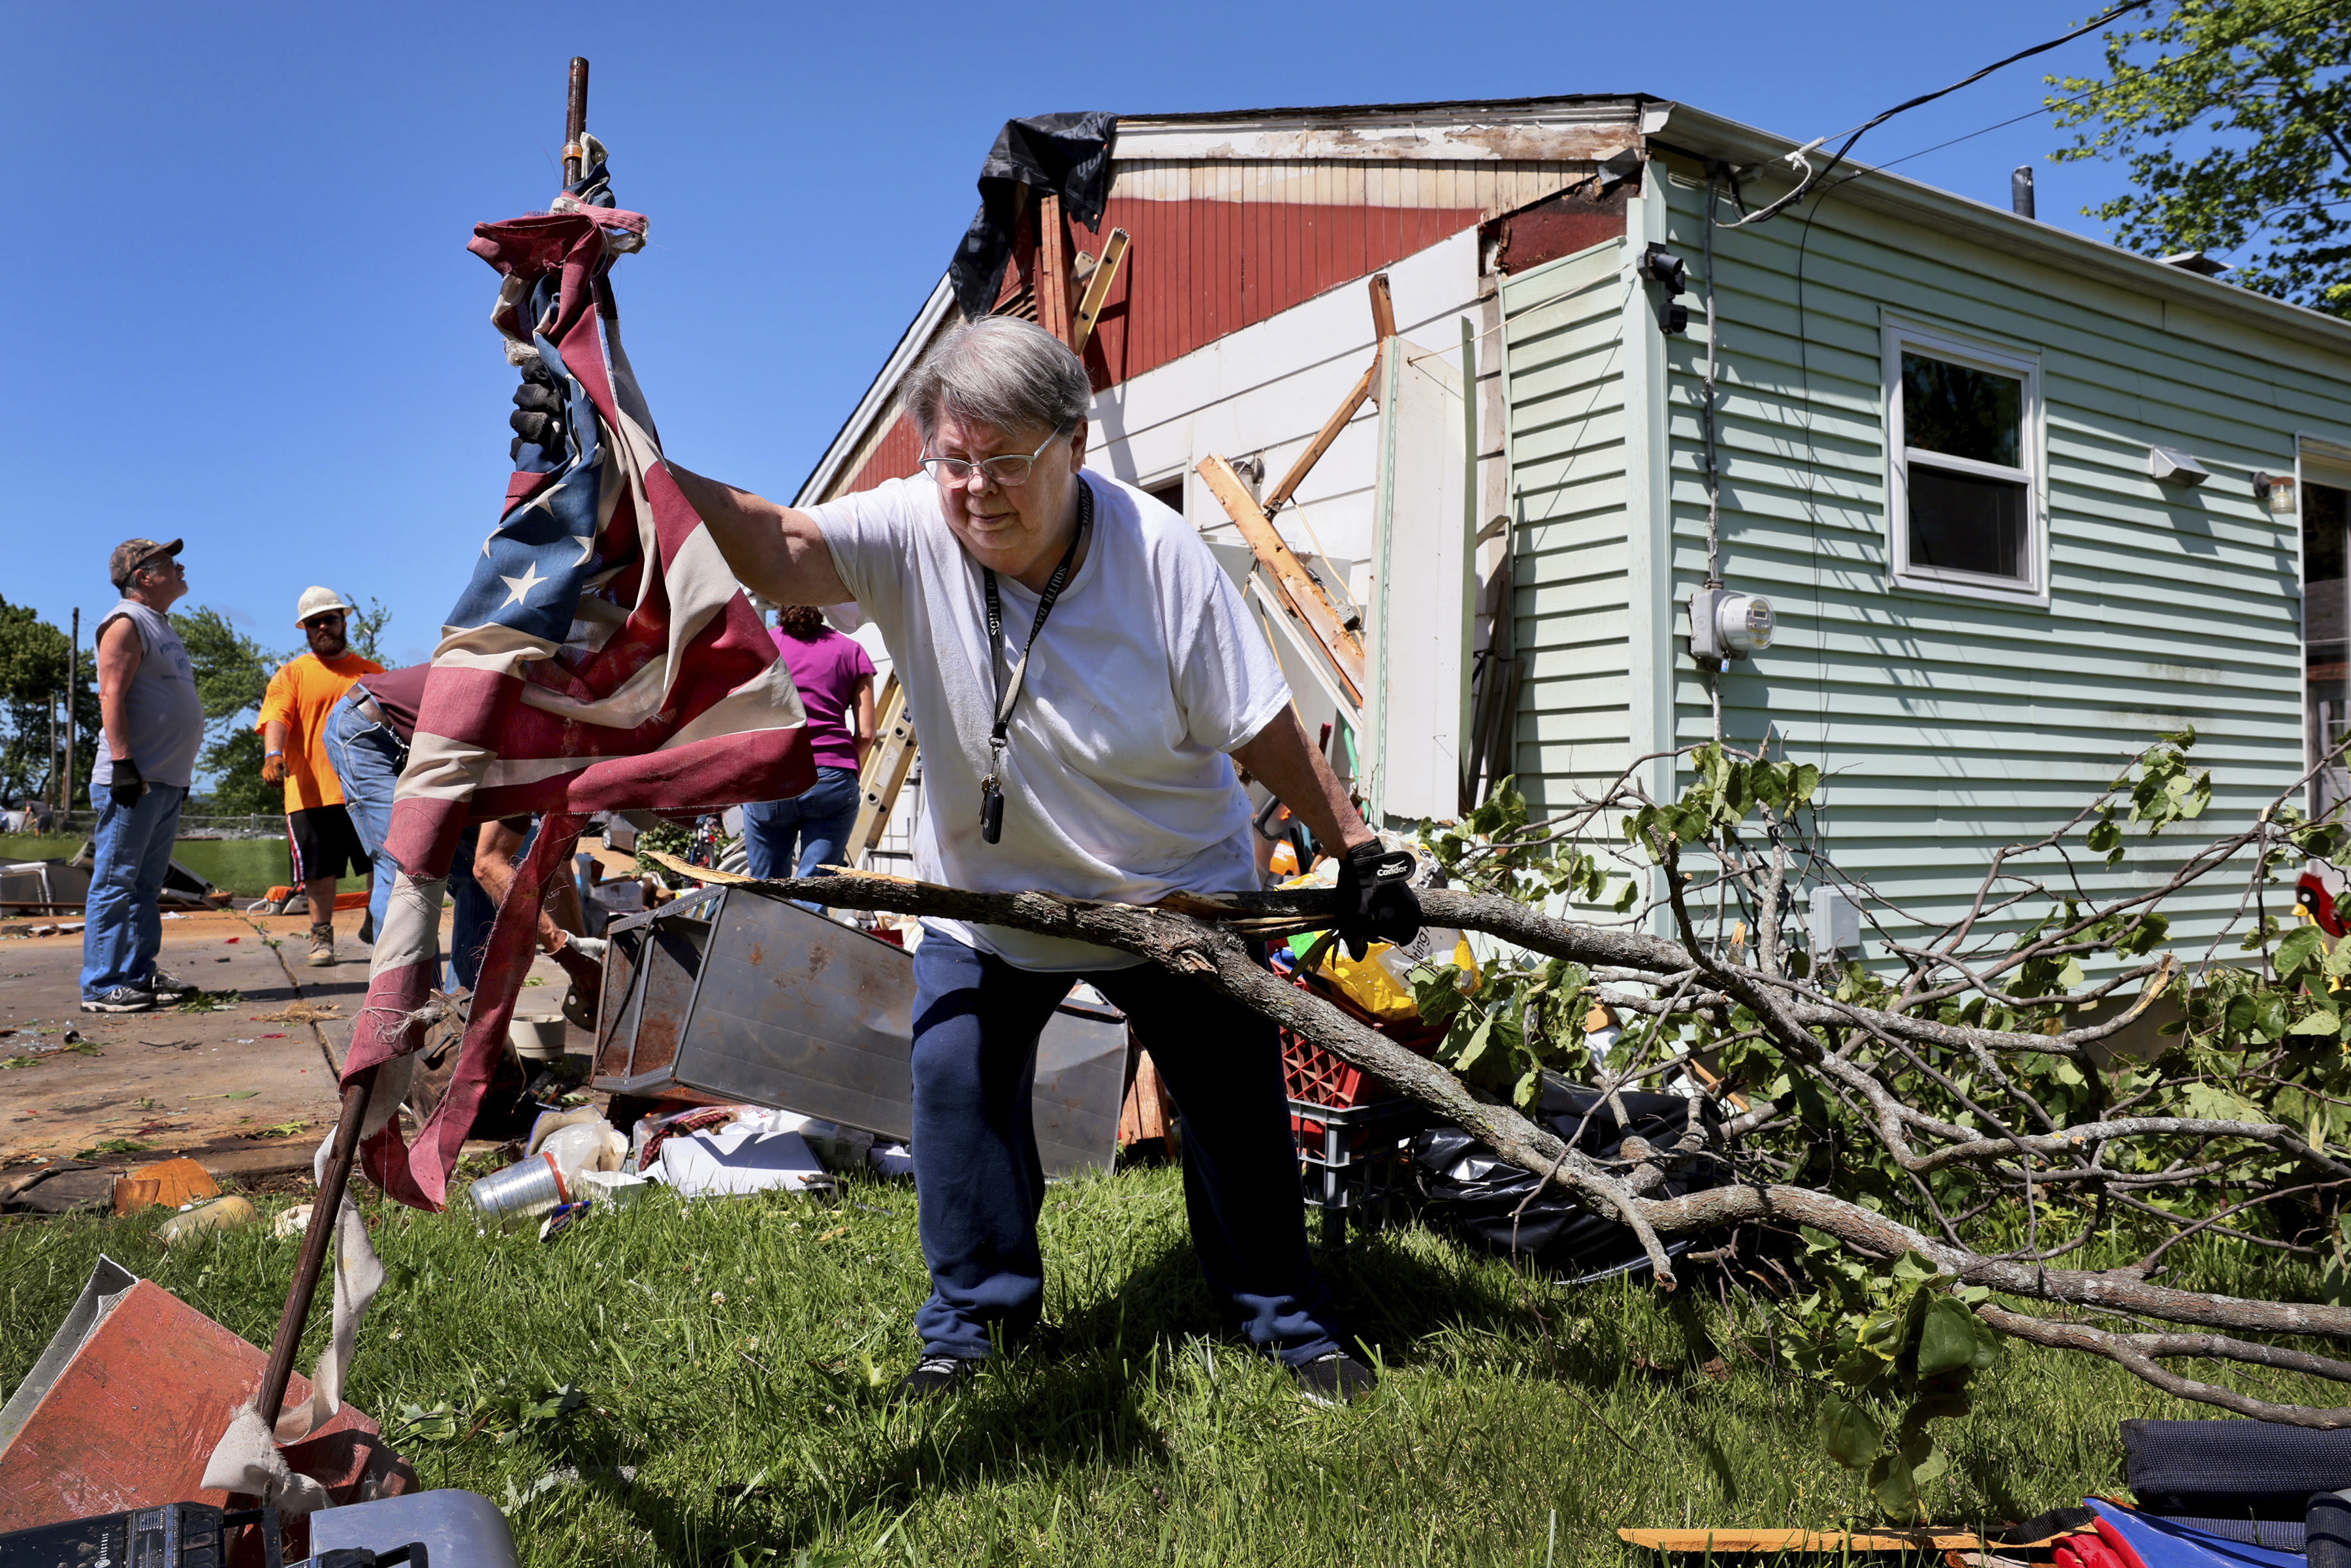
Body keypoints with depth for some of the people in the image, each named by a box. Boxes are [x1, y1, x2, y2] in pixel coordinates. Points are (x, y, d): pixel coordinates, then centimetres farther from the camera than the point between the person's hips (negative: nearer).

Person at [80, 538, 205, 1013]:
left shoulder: (159, 626, 22)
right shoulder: (126, 623, -6)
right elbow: (111, 695, -16)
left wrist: (180, 774, 23)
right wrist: (123, 763, -23)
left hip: (167, 781, 9)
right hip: (134, 779, -9)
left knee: (146, 885, 11)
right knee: (115, 883, -7)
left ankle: (141, 974, 15)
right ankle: (101, 986, -4)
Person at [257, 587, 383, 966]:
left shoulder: (371, 671, 16)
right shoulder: (291, 674, 9)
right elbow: (276, 718, -6)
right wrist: (273, 754, -26)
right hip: (311, 791, -1)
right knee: (320, 871, 2)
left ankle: (376, 927, 19)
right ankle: (321, 937, 16)